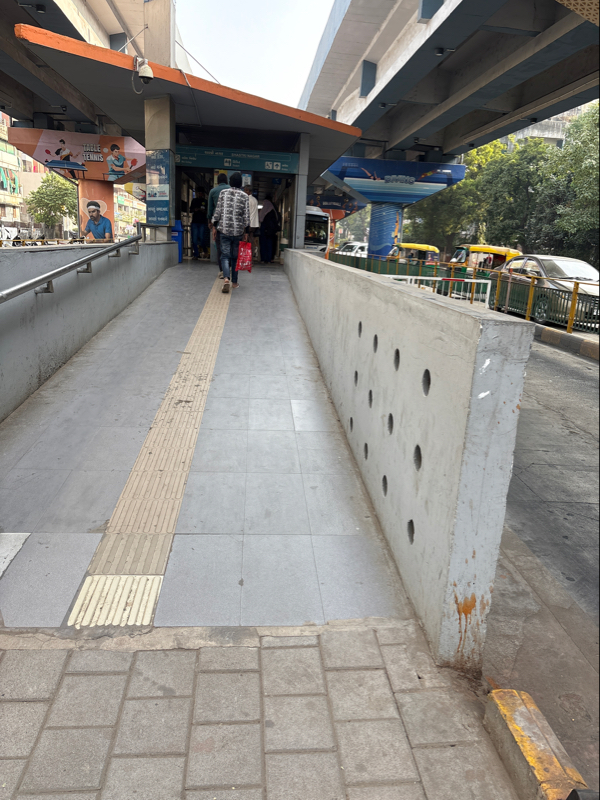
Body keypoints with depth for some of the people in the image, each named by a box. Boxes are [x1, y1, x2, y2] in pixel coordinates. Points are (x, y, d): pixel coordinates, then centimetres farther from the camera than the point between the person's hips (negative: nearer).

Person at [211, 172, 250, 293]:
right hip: (238, 231, 0)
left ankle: (226, 278, -23)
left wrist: (215, 226, 10)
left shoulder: (223, 193, 1)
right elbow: (246, 216, -3)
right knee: (235, 256, 12)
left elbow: (218, 211, 2)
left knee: (225, 255, 0)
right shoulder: (244, 196, -2)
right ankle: (235, 282, 19)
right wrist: (246, 232, 4)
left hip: (224, 229, 0)